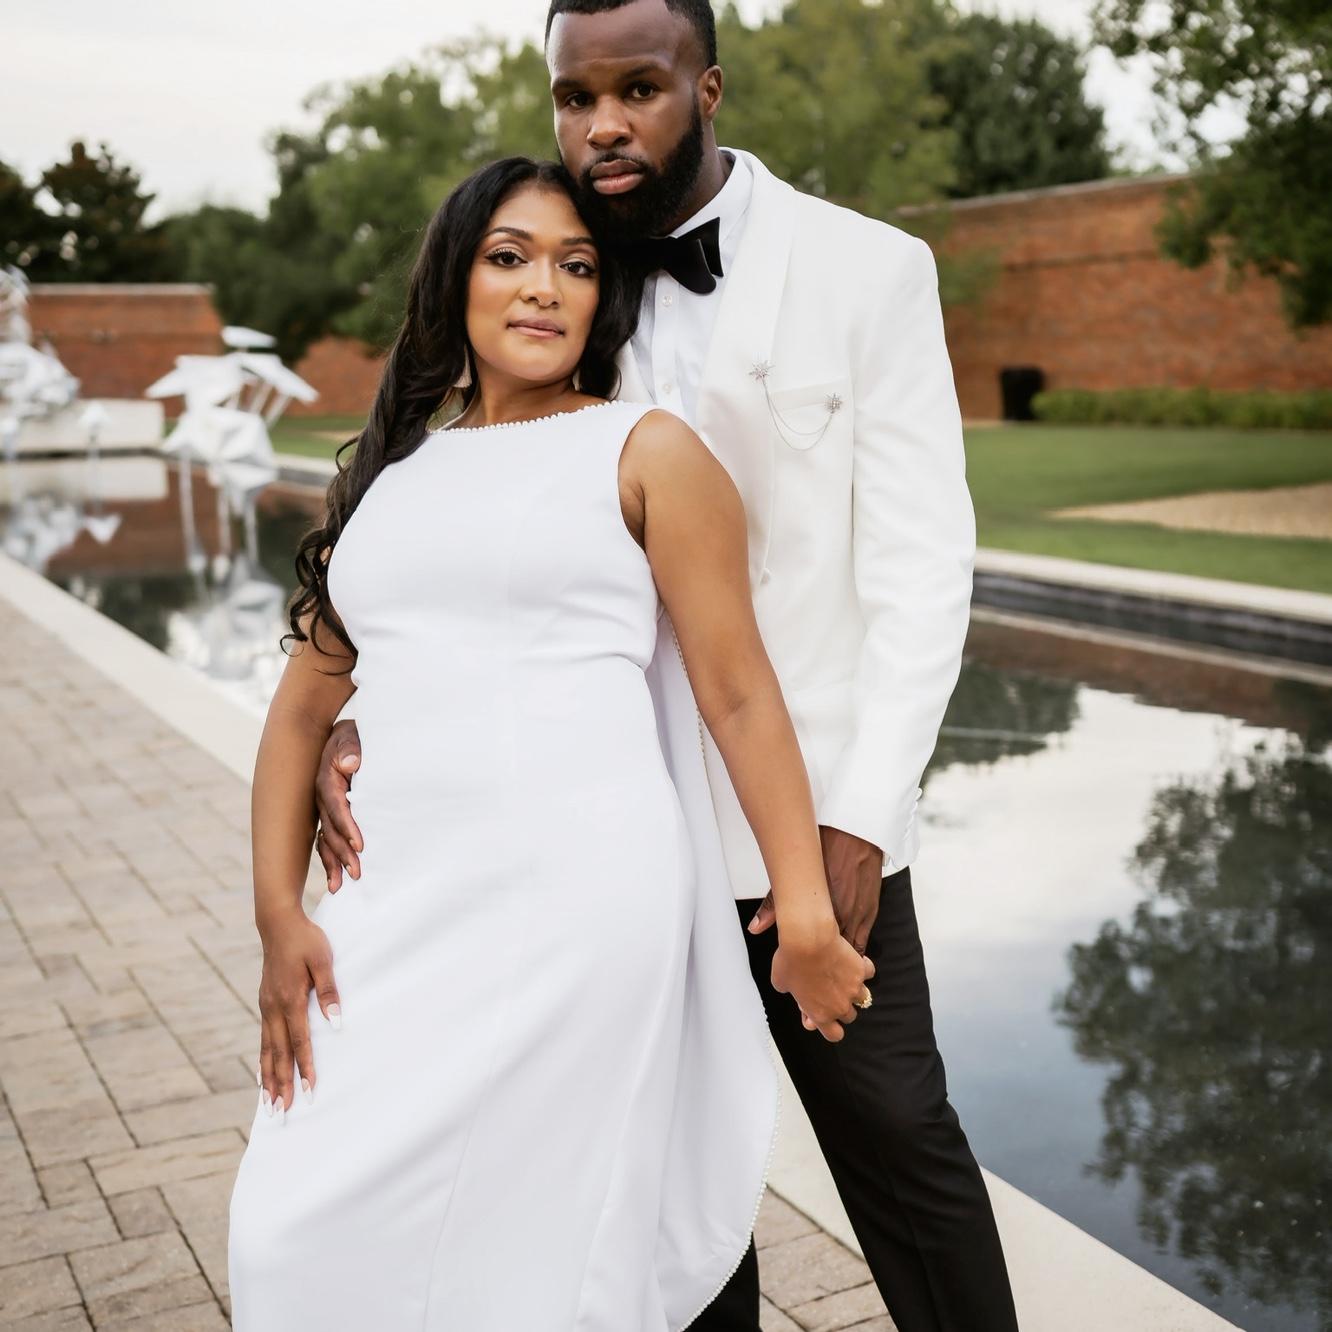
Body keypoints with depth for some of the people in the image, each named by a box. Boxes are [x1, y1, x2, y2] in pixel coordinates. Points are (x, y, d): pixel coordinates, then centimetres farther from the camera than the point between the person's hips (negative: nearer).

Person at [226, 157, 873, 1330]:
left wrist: (808, 918, -5)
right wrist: (279, 913, 5)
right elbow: (306, 704, 15)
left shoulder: (644, 452, 4)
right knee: (300, 1235, 5)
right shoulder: (390, 474, 17)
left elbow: (739, 697, -1)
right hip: (399, 905, 5)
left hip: (578, 893, -4)